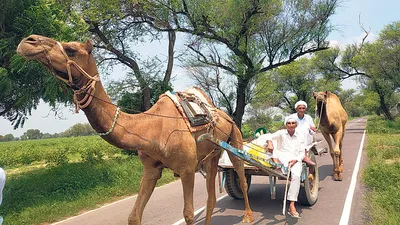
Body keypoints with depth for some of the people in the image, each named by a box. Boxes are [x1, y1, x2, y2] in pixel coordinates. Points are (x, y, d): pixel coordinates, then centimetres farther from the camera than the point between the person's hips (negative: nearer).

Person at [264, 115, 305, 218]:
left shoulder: (300, 135, 12)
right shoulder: (282, 133, 8)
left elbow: (302, 153, 8)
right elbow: (270, 137, -8)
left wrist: (295, 160, -12)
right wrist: (269, 142, -32)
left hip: (295, 160, 0)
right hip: (282, 158, 0)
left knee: (296, 175, -31)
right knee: (268, 146, -23)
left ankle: (291, 206, -29)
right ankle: (276, 163, -40)